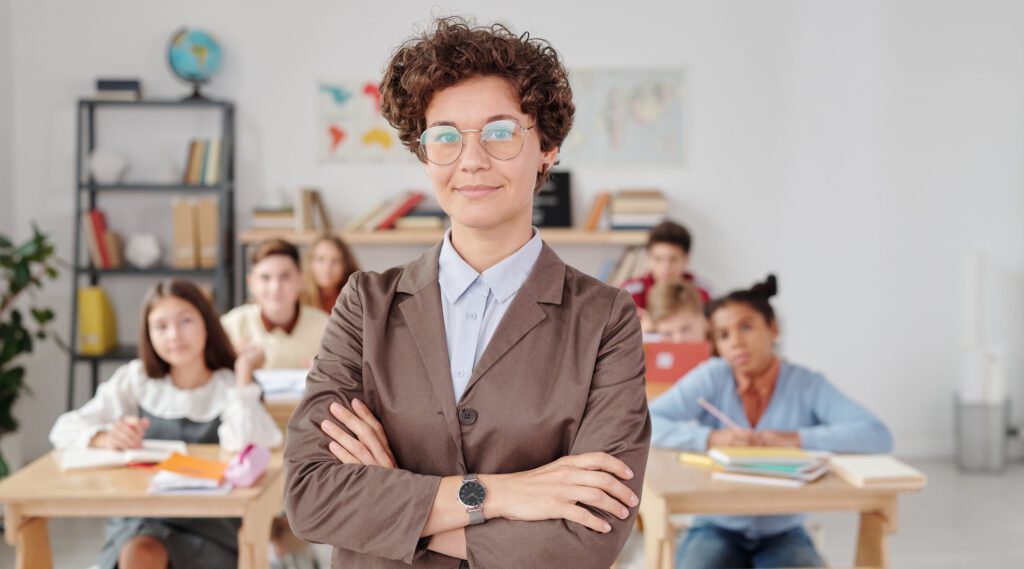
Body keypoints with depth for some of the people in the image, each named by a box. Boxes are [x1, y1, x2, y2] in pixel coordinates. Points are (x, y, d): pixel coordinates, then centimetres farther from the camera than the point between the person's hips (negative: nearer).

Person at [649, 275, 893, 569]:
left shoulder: (808, 385, -6)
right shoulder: (711, 377, -6)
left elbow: (878, 436, -18)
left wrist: (798, 438, -25)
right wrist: (710, 438, -26)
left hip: (782, 534, 1)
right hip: (717, 529, 0)